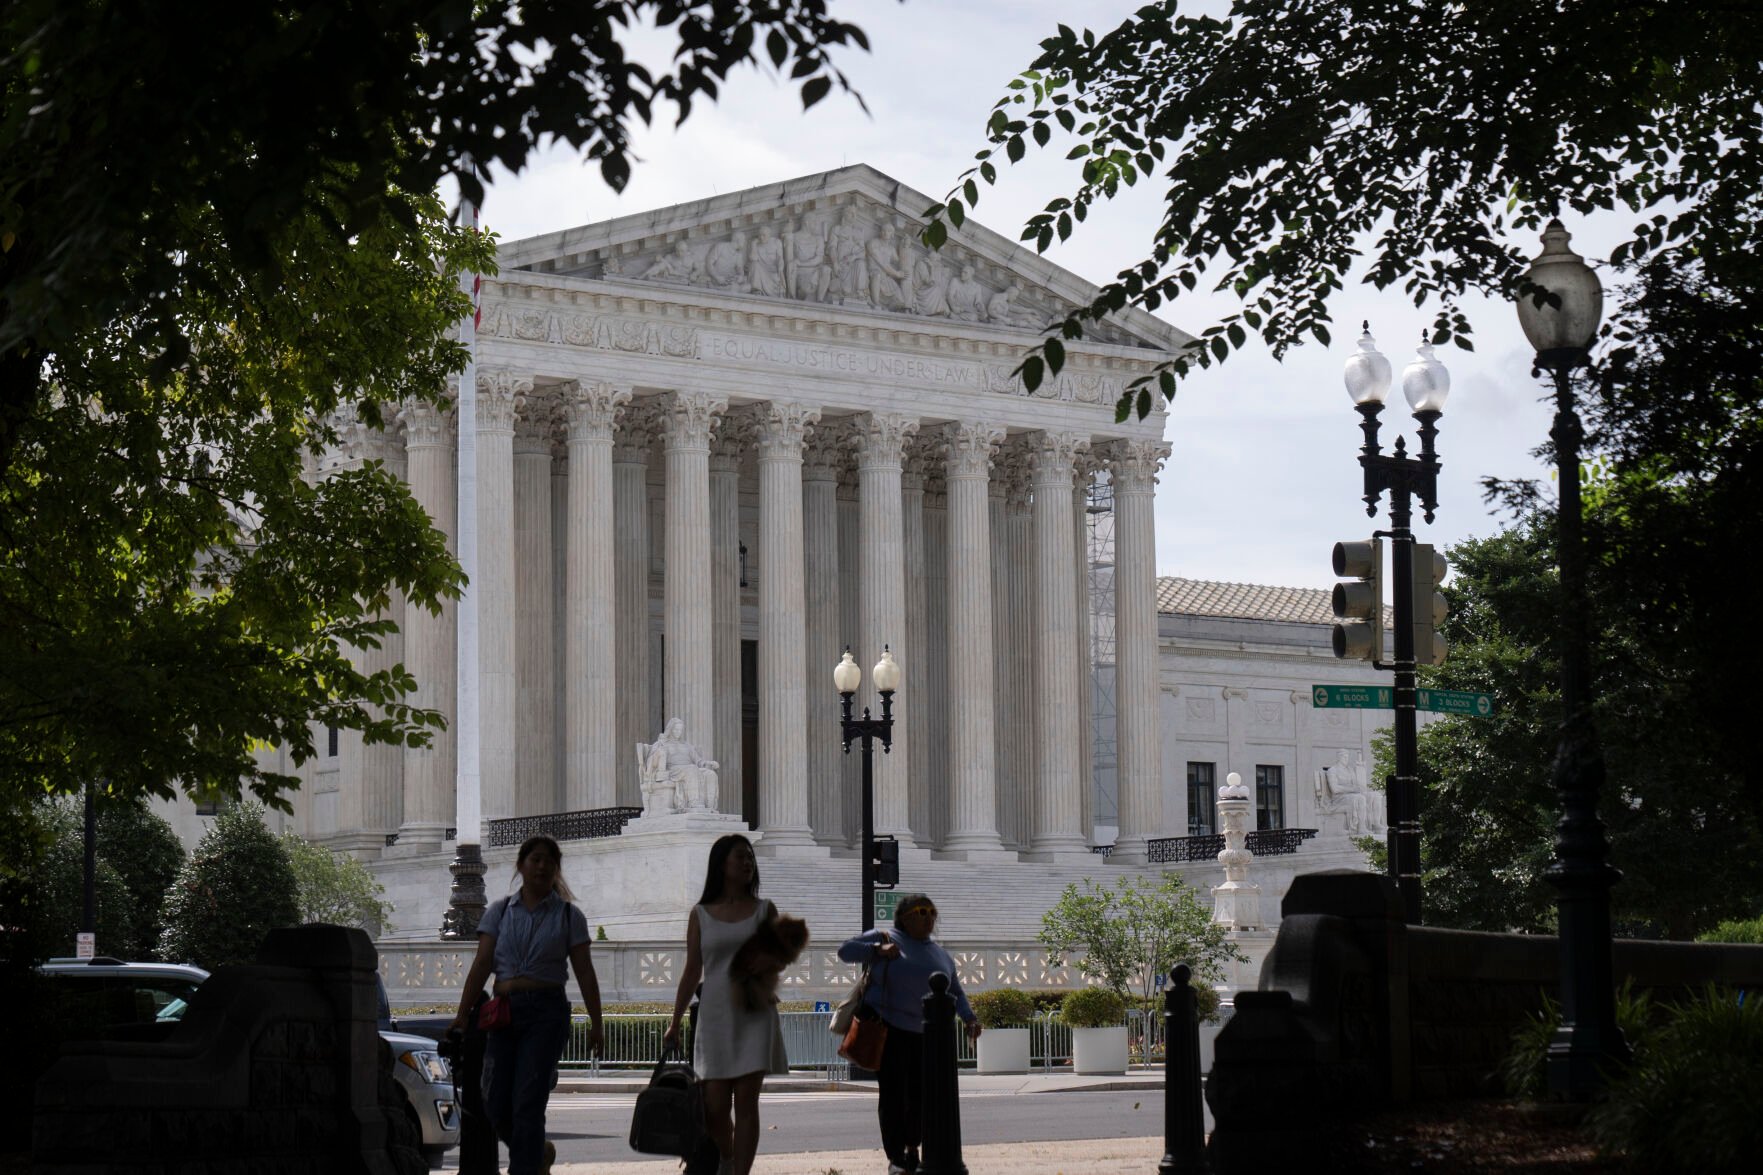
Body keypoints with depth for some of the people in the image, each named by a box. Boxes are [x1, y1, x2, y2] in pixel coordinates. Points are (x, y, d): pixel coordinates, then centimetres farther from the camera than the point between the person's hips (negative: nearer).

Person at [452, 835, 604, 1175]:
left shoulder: (568, 915, 6)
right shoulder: (499, 912, 11)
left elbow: (584, 972, 5)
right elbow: (481, 965, 4)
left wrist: (595, 1022, -1)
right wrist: (462, 1014, -4)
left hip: (547, 1010, -3)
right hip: (504, 1011, 3)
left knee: (527, 1102, -11)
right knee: (495, 1105, 0)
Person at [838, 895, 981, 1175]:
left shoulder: (941, 956, 17)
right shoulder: (885, 938, 2)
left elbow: (956, 993, 18)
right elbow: (845, 951, -2)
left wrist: (970, 1019, 1)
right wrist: (878, 950, -16)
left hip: (924, 1034, 5)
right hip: (887, 1028, -5)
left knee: (921, 1093, 3)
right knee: (893, 1092, -9)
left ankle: (912, 1152, 22)